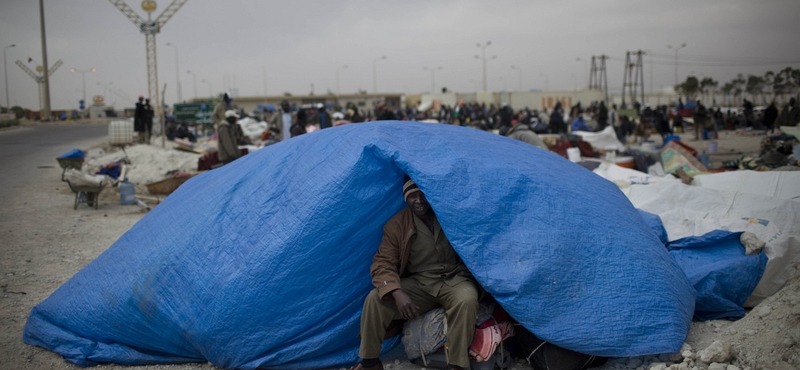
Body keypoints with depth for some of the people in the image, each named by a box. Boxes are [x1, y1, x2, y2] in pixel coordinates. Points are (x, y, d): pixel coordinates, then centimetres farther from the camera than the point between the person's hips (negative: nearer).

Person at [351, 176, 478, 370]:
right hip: (418, 284, 1)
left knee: (466, 300, -36)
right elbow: (383, 263, -9)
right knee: (375, 299, -21)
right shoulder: (397, 225, -4)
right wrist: (397, 292, -27)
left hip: (454, 280, -1)